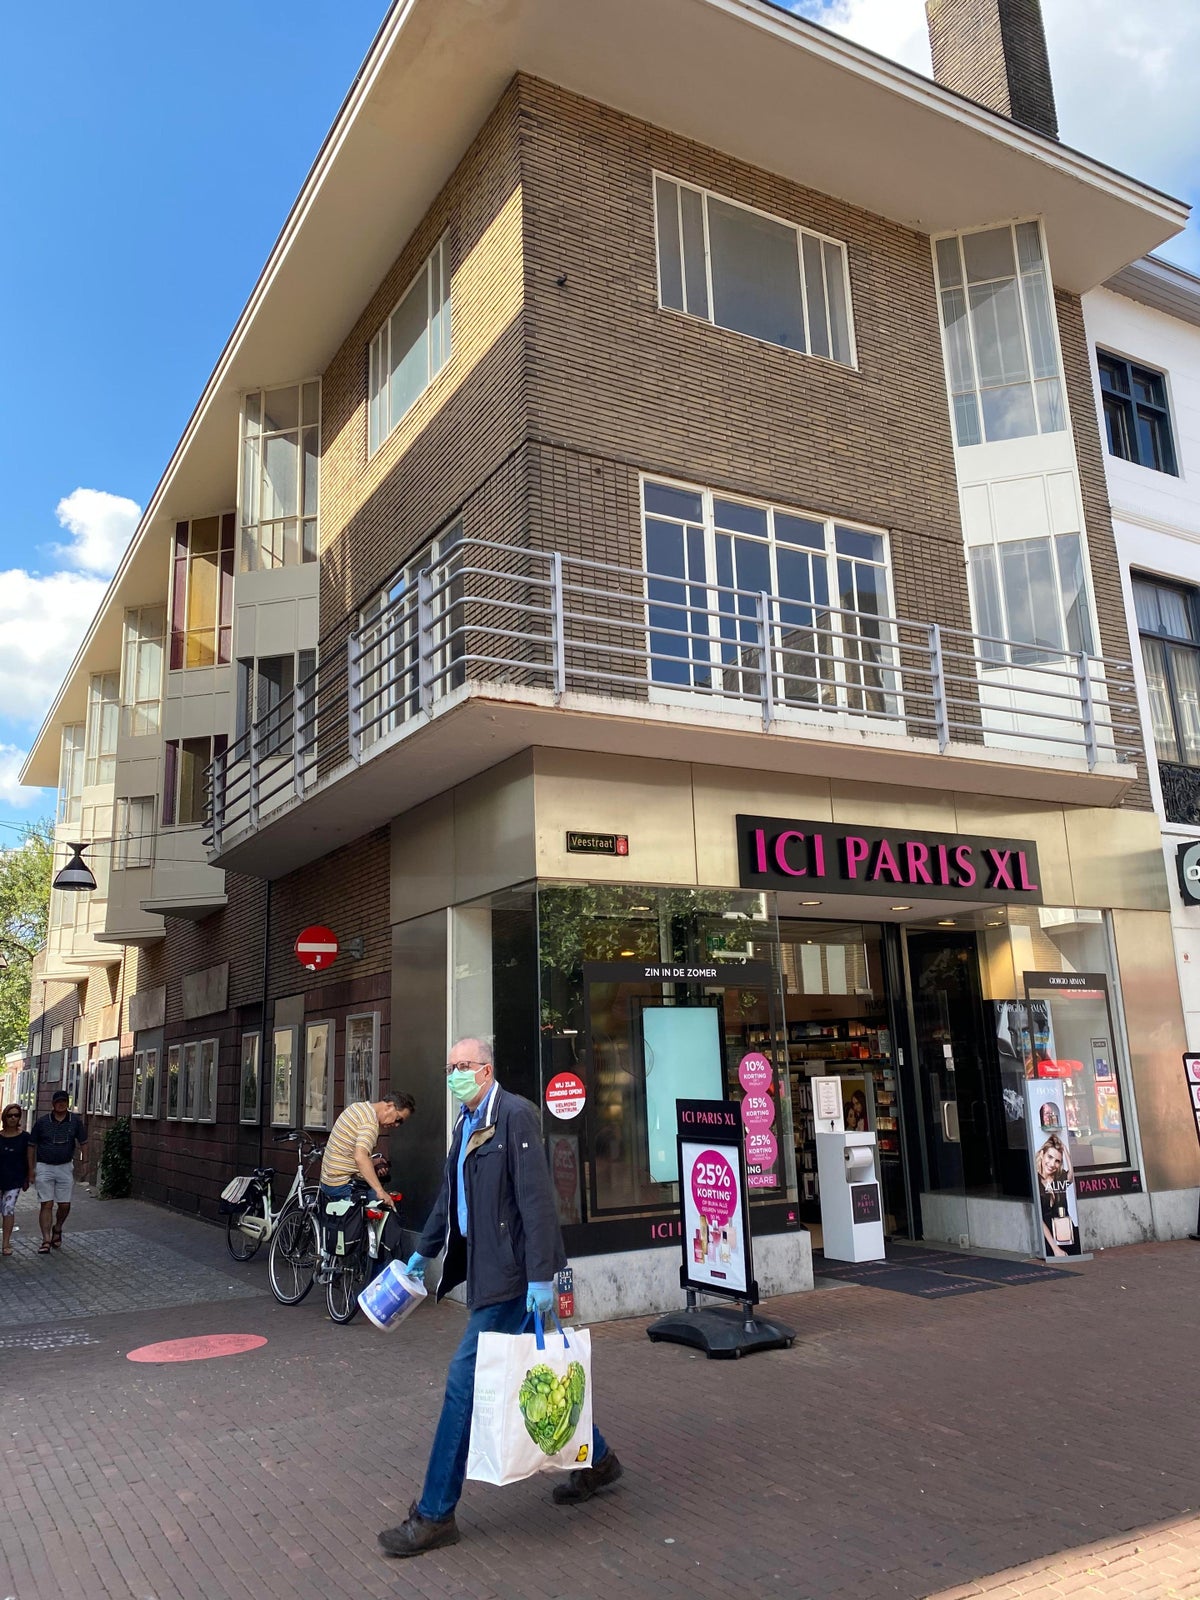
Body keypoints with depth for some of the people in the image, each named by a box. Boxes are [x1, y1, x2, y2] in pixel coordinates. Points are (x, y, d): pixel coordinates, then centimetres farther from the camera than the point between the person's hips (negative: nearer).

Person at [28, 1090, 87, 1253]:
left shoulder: (75, 1121, 0)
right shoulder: (42, 1122, -3)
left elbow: (83, 1143, 5)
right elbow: (32, 1146, 2)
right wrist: (31, 1169, -1)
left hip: (65, 1168, 2)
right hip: (44, 1167, -1)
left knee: (65, 1205, 5)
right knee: (46, 1204, -4)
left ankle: (57, 1229, 33)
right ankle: (46, 1240, 1)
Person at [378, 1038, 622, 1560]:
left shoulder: (515, 1115, -17)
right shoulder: (466, 1124, 11)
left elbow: (536, 1198, -21)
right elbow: (449, 1195, 23)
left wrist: (541, 1275, -24)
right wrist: (423, 1252, 29)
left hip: (511, 1273, -9)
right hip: (486, 1269, 9)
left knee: (465, 1378, -5)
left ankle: (435, 1515, 8)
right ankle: (597, 1459, 35)